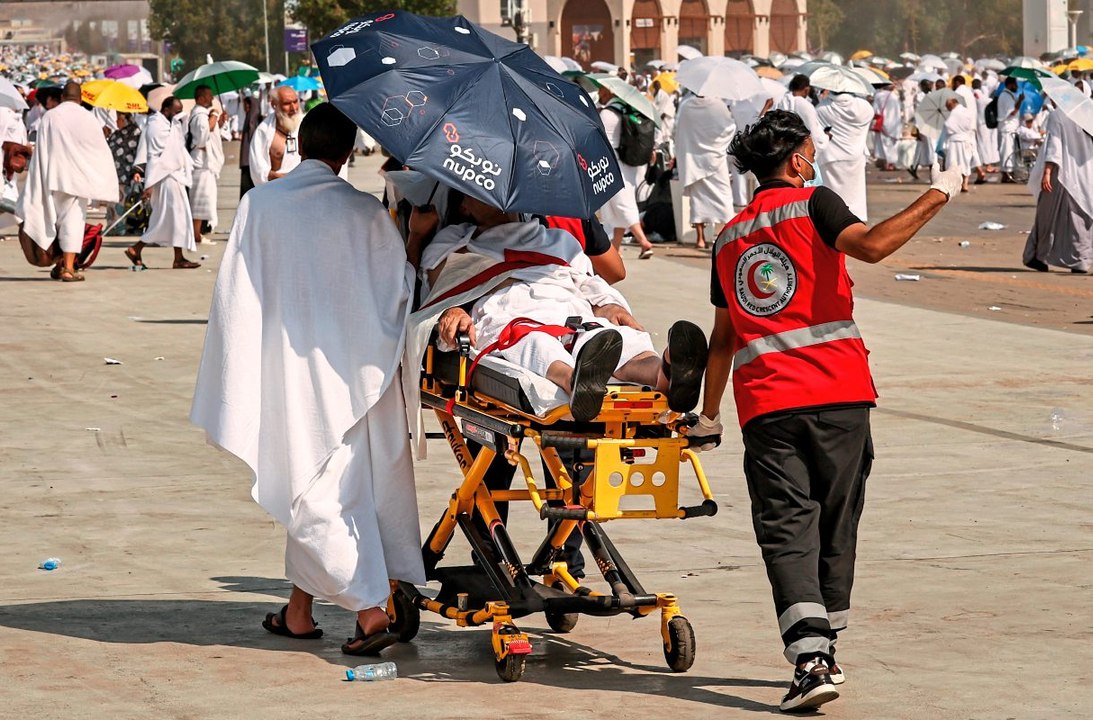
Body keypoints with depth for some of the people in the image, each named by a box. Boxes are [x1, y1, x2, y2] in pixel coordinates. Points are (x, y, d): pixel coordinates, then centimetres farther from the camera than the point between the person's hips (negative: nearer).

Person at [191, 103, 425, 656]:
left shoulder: (260, 205, -5)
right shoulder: (367, 213, -5)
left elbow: (234, 293, -3)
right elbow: (402, 288, 1)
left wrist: (237, 377, 4)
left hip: (291, 367, -2)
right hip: (356, 371, 2)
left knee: (316, 490, 2)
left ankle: (370, 607, -7)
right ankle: (300, 606, 16)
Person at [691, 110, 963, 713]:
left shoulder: (729, 237, 19)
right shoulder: (812, 203, 4)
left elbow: (722, 337, 25)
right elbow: (871, 244, -17)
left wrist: (709, 417, 34)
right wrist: (938, 194, -8)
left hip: (764, 402, 3)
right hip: (837, 392, -2)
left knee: (787, 528, -4)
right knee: (835, 522, 13)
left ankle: (809, 658, -22)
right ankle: (825, 652, 21)